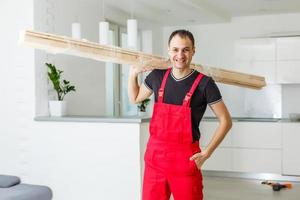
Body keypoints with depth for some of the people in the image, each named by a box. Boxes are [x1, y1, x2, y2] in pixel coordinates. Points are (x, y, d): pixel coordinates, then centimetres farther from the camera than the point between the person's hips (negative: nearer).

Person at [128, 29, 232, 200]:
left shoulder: (204, 83, -9)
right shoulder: (157, 77, 3)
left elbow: (226, 121, -3)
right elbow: (135, 98, 21)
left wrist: (207, 153, -8)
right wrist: (133, 73, 7)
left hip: (186, 160, -3)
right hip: (154, 156, 4)